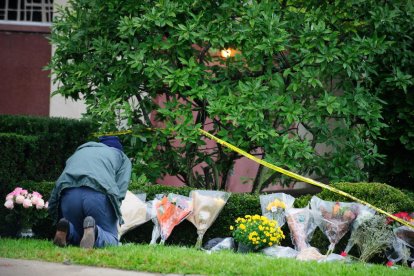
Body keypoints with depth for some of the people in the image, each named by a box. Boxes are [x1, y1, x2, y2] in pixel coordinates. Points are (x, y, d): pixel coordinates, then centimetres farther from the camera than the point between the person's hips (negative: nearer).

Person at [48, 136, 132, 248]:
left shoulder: (79, 152, 40)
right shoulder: (122, 157, 30)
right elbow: (120, 191, 11)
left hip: (68, 194, 4)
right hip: (99, 194, -3)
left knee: (76, 238, 21)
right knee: (111, 240, 8)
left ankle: (67, 229, -14)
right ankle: (93, 230, -26)